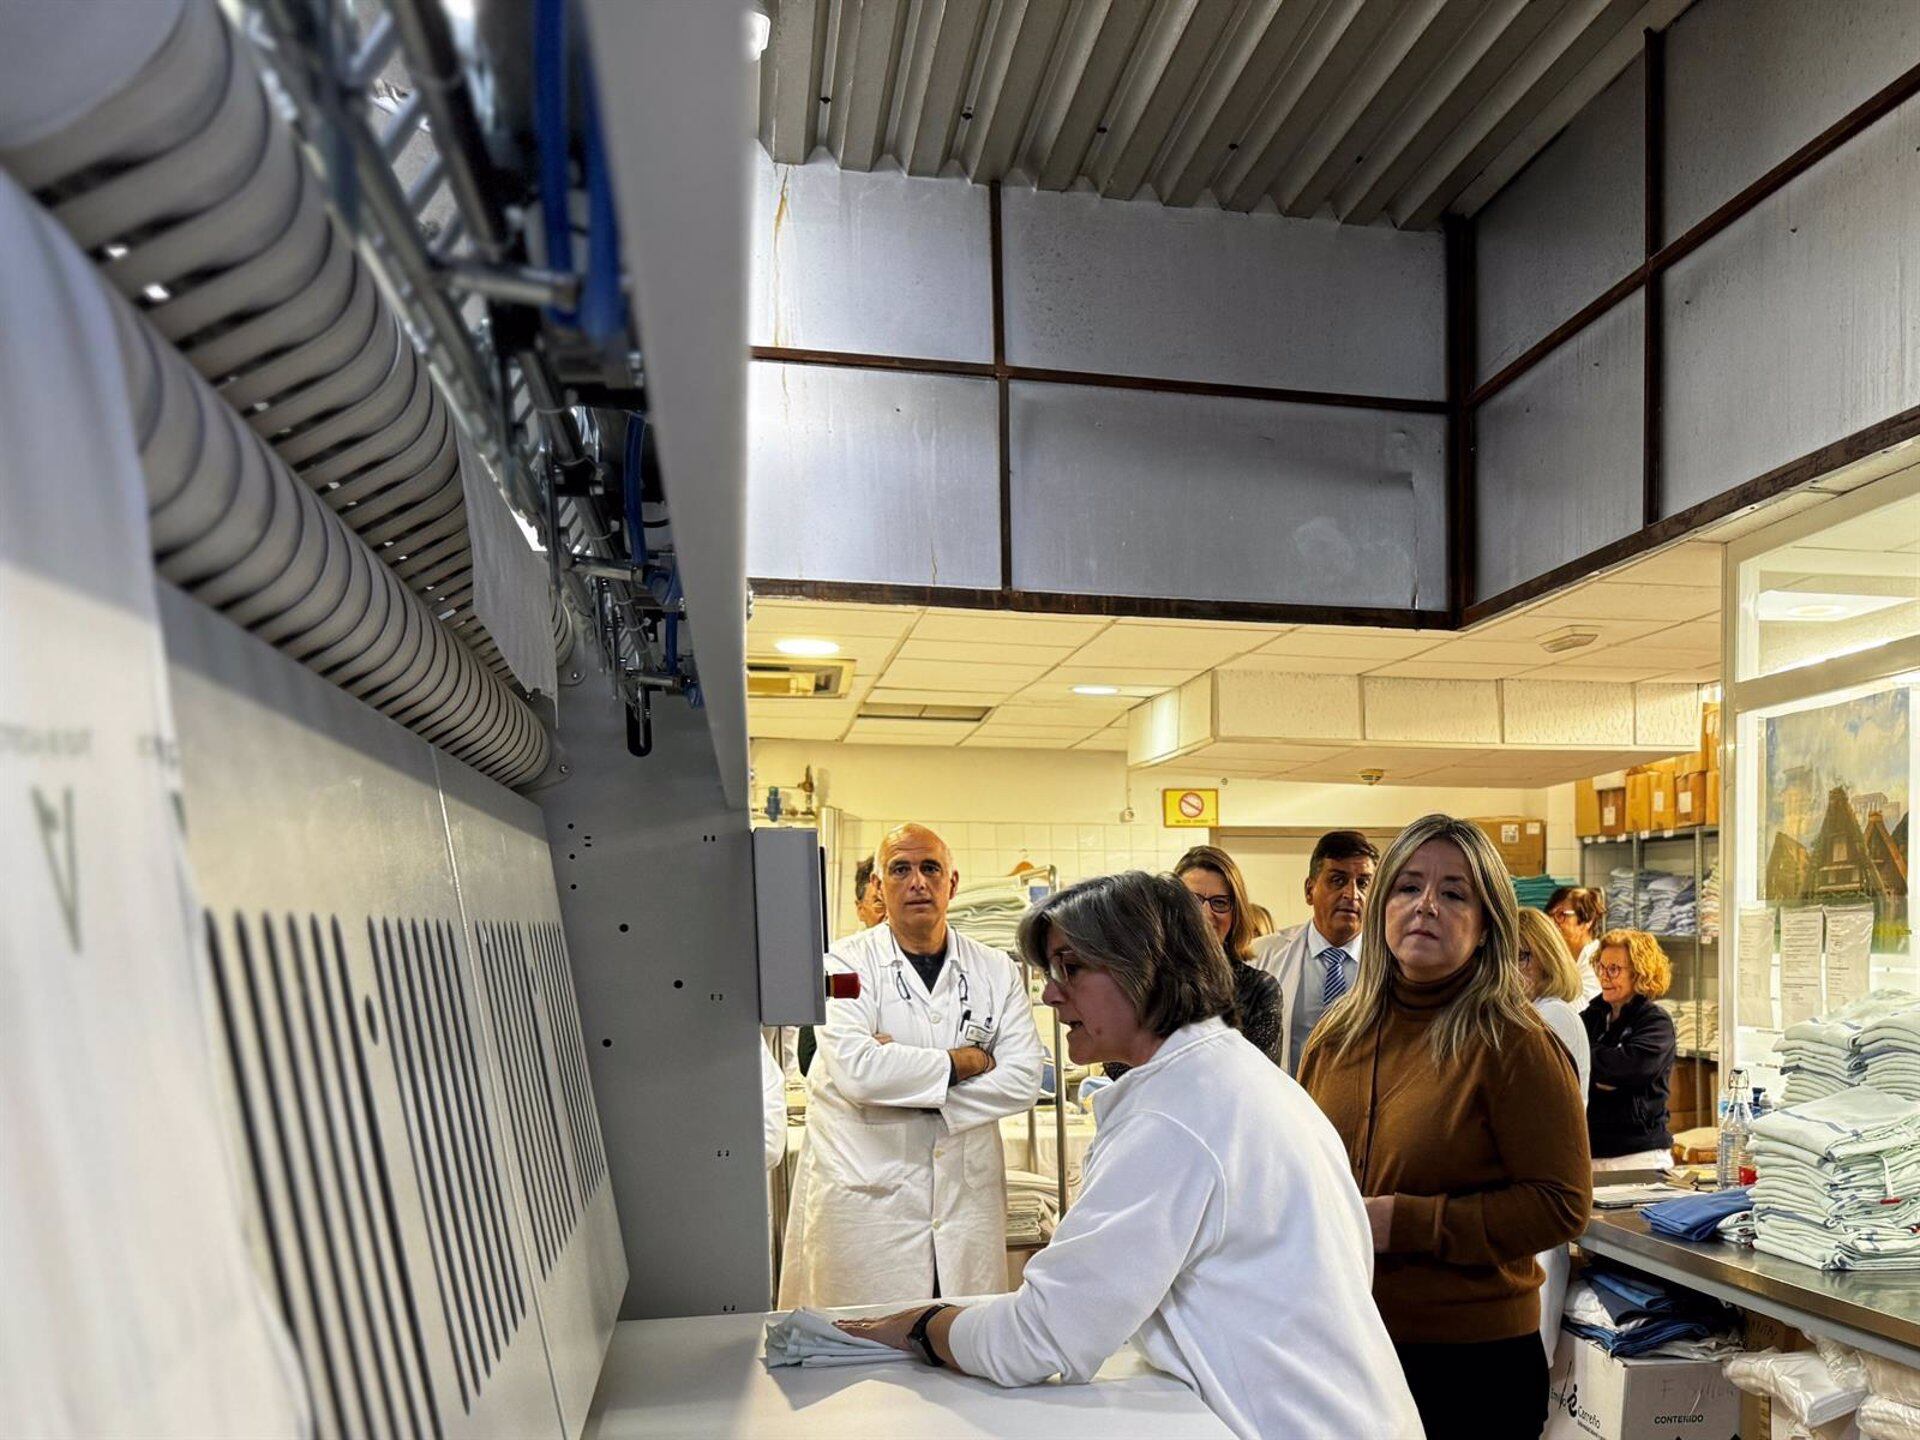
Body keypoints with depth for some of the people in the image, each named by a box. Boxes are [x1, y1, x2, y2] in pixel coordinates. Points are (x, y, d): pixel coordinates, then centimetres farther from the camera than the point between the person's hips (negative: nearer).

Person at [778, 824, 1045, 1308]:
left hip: (968, 1194, 3)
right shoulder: (846, 963, -3)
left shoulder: (996, 972, 7)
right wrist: (964, 1062, -9)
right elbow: (855, 1068, -18)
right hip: (865, 1195, -3)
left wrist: (906, 1078, -12)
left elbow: (1023, 1079, -3)